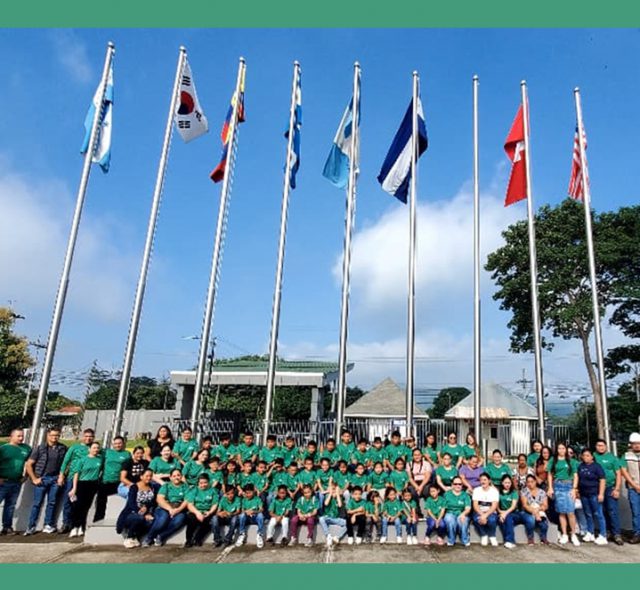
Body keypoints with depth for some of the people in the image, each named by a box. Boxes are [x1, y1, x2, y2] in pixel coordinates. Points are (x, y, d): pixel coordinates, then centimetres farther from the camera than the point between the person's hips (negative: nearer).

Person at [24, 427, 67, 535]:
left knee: (52, 503, 6)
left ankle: (48, 525, 16)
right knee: (37, 503, 0)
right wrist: (34, 479, -5)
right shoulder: (40, 448, -2)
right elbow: (28, 464, -1)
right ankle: (31, 527, 9)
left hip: (55, 479, 2)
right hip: (41, 479, -2)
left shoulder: (63, 448, 4)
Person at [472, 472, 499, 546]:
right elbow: (475, 505, -8)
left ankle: (492, 536, -5)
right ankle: (483, 536, -5)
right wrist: (482, 515, -26)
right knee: (477, 519, -34)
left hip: (490, 513, -1)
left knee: (491, 520, -36)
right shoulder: (476, 490, 1)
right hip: (479, 512, 1)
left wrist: (485, 515, -28)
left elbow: (494, 506, -13)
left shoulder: (494, 491, -3)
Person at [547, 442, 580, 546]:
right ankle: (564, 535, 9)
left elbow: (575, 476, 6)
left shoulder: (571, 461, 9)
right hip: (558, 487, 1)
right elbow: (550, 475, 8)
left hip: (569, 486, -1)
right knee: (561, 512, 3)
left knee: (570, 512, -8)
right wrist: (550, 488, 0)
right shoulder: (553, 460, 9)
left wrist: (574, 489, -4)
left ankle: (573, 535, 2)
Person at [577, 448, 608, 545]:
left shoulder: (596, 466, -6)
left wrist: (601, 494, -15)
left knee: (598, 514, -3)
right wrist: (577, 490, 13)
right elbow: (578, 478, 19)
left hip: (594, 494, -5)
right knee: (588, 514, 13)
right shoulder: (580, 466, 10)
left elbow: (602, 480, -10)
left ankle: (603, 536, 1)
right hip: (584, 494, 5)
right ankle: (590, 533, 23)